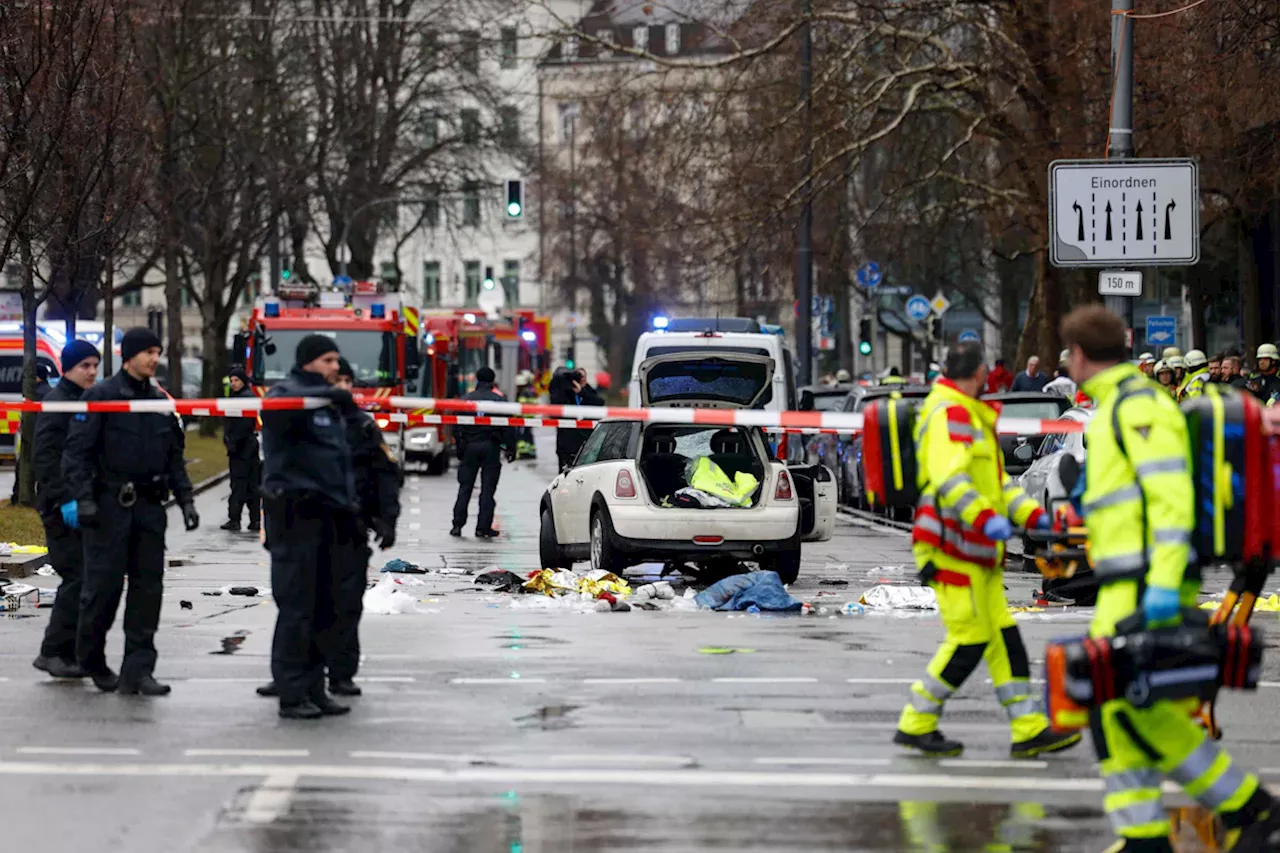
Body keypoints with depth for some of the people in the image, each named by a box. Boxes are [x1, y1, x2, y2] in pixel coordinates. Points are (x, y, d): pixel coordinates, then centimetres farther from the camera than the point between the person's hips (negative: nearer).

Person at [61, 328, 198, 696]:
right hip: (109, 503, -5)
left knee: (148, 586, 0)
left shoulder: (160, 402, 14)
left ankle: (138, 669, 1)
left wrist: (186, 499, 11)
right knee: (104, 584, -3)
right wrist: (82, 499, -18)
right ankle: (91, 661, 16)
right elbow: (76, 451, -9)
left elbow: (174, 456, 20)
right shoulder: (101, 396, -5)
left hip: (149, 505, 6)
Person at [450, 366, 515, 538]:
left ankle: (457, 524, 4)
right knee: (488, 488, 0)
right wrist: (511, 448, 1)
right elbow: (507, 427, -6)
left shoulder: (465, 400, 3)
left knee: (465, 487, 9)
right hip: (491, 447, -2)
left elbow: (456, 427, 6)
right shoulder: (498, 400, -5)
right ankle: (483, 527, -2)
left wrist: (460, 448, 13)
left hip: (470, 446, 2)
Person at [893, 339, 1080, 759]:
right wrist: (985, 518, -38)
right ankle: (916, 724, 1)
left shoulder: (971, 415, 21)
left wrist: (1032, 514, 14)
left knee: (1003, 636, 8)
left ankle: (1029, 728, 9)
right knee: (968, 640, -9)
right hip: (952, 546, -10)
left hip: (977, 551, 10)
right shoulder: (948, 413, -13)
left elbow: (994, 479, 26)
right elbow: (947, 477, -27)